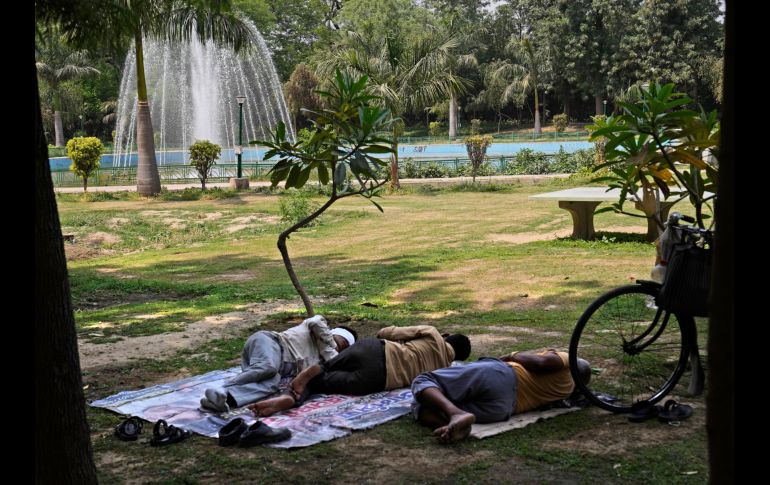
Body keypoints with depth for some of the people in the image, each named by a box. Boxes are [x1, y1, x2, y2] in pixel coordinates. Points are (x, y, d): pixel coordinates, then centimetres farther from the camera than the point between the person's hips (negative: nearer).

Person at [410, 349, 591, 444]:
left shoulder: (563, 359, 17)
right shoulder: (568, 390, 28)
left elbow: (540, 363, -4)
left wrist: (513, 356, 14)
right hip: (501, 408, 5)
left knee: (423, 382, -5)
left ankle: (455, 414, -30)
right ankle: (457, 425, -26)